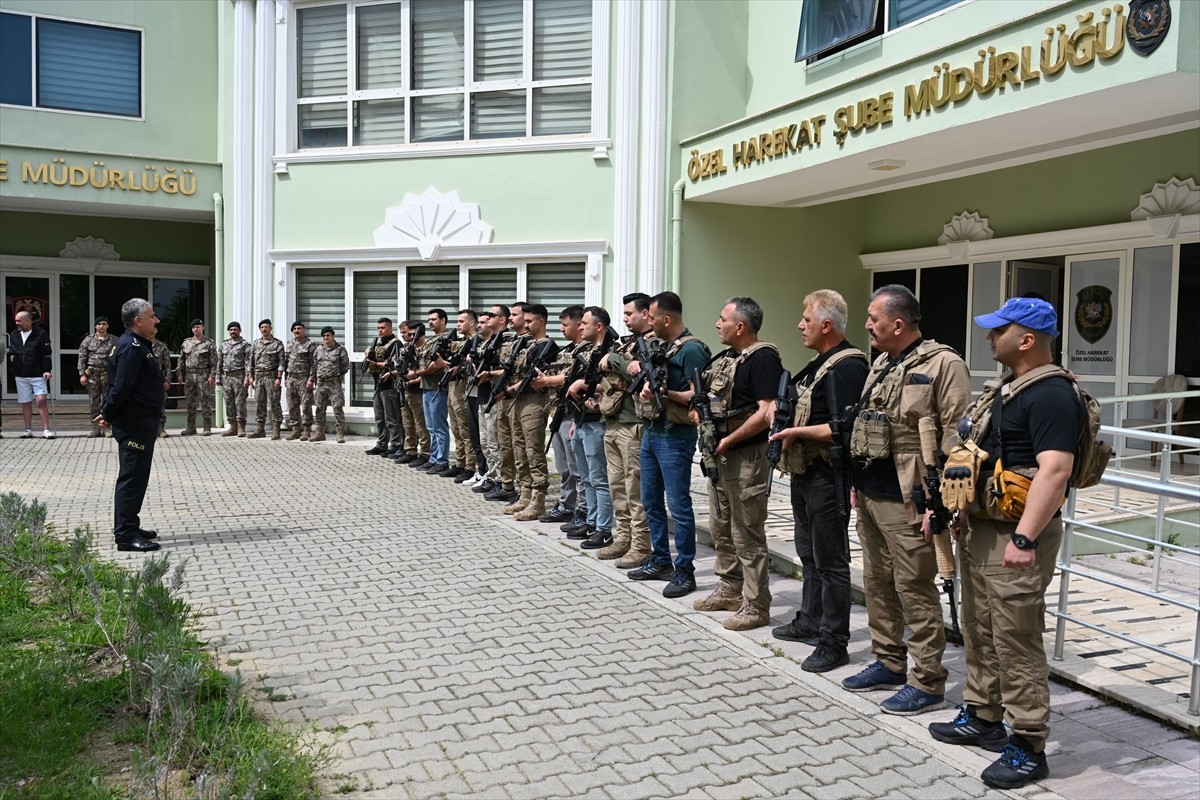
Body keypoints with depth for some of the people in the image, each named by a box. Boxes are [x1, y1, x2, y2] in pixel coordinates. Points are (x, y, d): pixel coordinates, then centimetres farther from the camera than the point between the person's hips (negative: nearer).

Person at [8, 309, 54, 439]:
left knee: (41, 401, -10)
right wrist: (11, 356, 6)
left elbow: (47, 354, -7)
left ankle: (46, 430, -8)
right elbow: (11, 350, 25)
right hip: (20, 376, 5)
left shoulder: (41, 334, -5)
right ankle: (28, 431, 15)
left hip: (38, 375, -5)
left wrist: (48, 370, -13)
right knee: (25, 403, 8)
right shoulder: (14, 335, 10)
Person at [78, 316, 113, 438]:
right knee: (93, 402, 2)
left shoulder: (113, 341, 6)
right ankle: (96, 429, 6)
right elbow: (82, 358, 6)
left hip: (108, 374, -1)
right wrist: (82, 374, -2)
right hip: (92, 374, 1)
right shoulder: (88, 340, 8)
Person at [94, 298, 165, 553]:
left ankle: (129, 527, 26)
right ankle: (126, 535, -5)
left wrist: (108, 413, 14)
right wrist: (108, 415, -13)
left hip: (140, 422, 11)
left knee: (136, 476, 16)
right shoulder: (131, 347, -17)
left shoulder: (137, 345, 18)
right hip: (134, 424, -11)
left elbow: (120, 386, 20)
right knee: (132, 477, -8)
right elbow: (121, 386, -23)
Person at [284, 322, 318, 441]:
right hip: (291, 378, 6)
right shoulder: (289, 344, 16)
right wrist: (287, 377, 13)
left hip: (304, 378, -6)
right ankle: (296, 429, 15)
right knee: (292, 406, 7)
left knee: (306, 405, -6)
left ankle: (307, 430, -1)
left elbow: (313, 363, -8)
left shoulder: (310, 344, -3)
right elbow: (286, 361, 20)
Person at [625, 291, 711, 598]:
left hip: (675, 436, -10)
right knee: (651, 501, 16)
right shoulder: (661, 345, 14)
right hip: (651, 430, 10)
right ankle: (660, 561, 27)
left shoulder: (691, 349, -13)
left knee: (678, 505, -3)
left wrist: (665, 393, -26)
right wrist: (639, 369, 2)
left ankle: (684, 571, 5)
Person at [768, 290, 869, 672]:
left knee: (830, 561, -2)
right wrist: (782, 410, 8)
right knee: (809, 554, 20)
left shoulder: (847, 366, -17)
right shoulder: (818, 363, 15)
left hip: (828, 477, -10)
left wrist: (797, 432, -20)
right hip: (804, 472, 10)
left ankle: (834, 643, 6)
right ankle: (810, 621, 33)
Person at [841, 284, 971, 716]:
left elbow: (955, 440, -17)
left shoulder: (943, 364, -13)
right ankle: (889, 662, 31)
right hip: (869, 496, 9)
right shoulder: (881, 364, 15)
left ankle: (927, 683, 10)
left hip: (906, 502, -9)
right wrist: (857, 483, 19)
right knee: (878, 583, 16)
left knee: (915, 590, -2)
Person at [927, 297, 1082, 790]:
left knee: (1016, 642, -3)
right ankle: (983, 718, 32)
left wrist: (1024, 538, -31)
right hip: (980, 529, 10)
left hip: (1014, 537, -10)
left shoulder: (1051, 396, -17)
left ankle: (1028, 747, 9)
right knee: (979, 632, 18)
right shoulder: (1005, 388, 15)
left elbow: (1054, 470, -27)